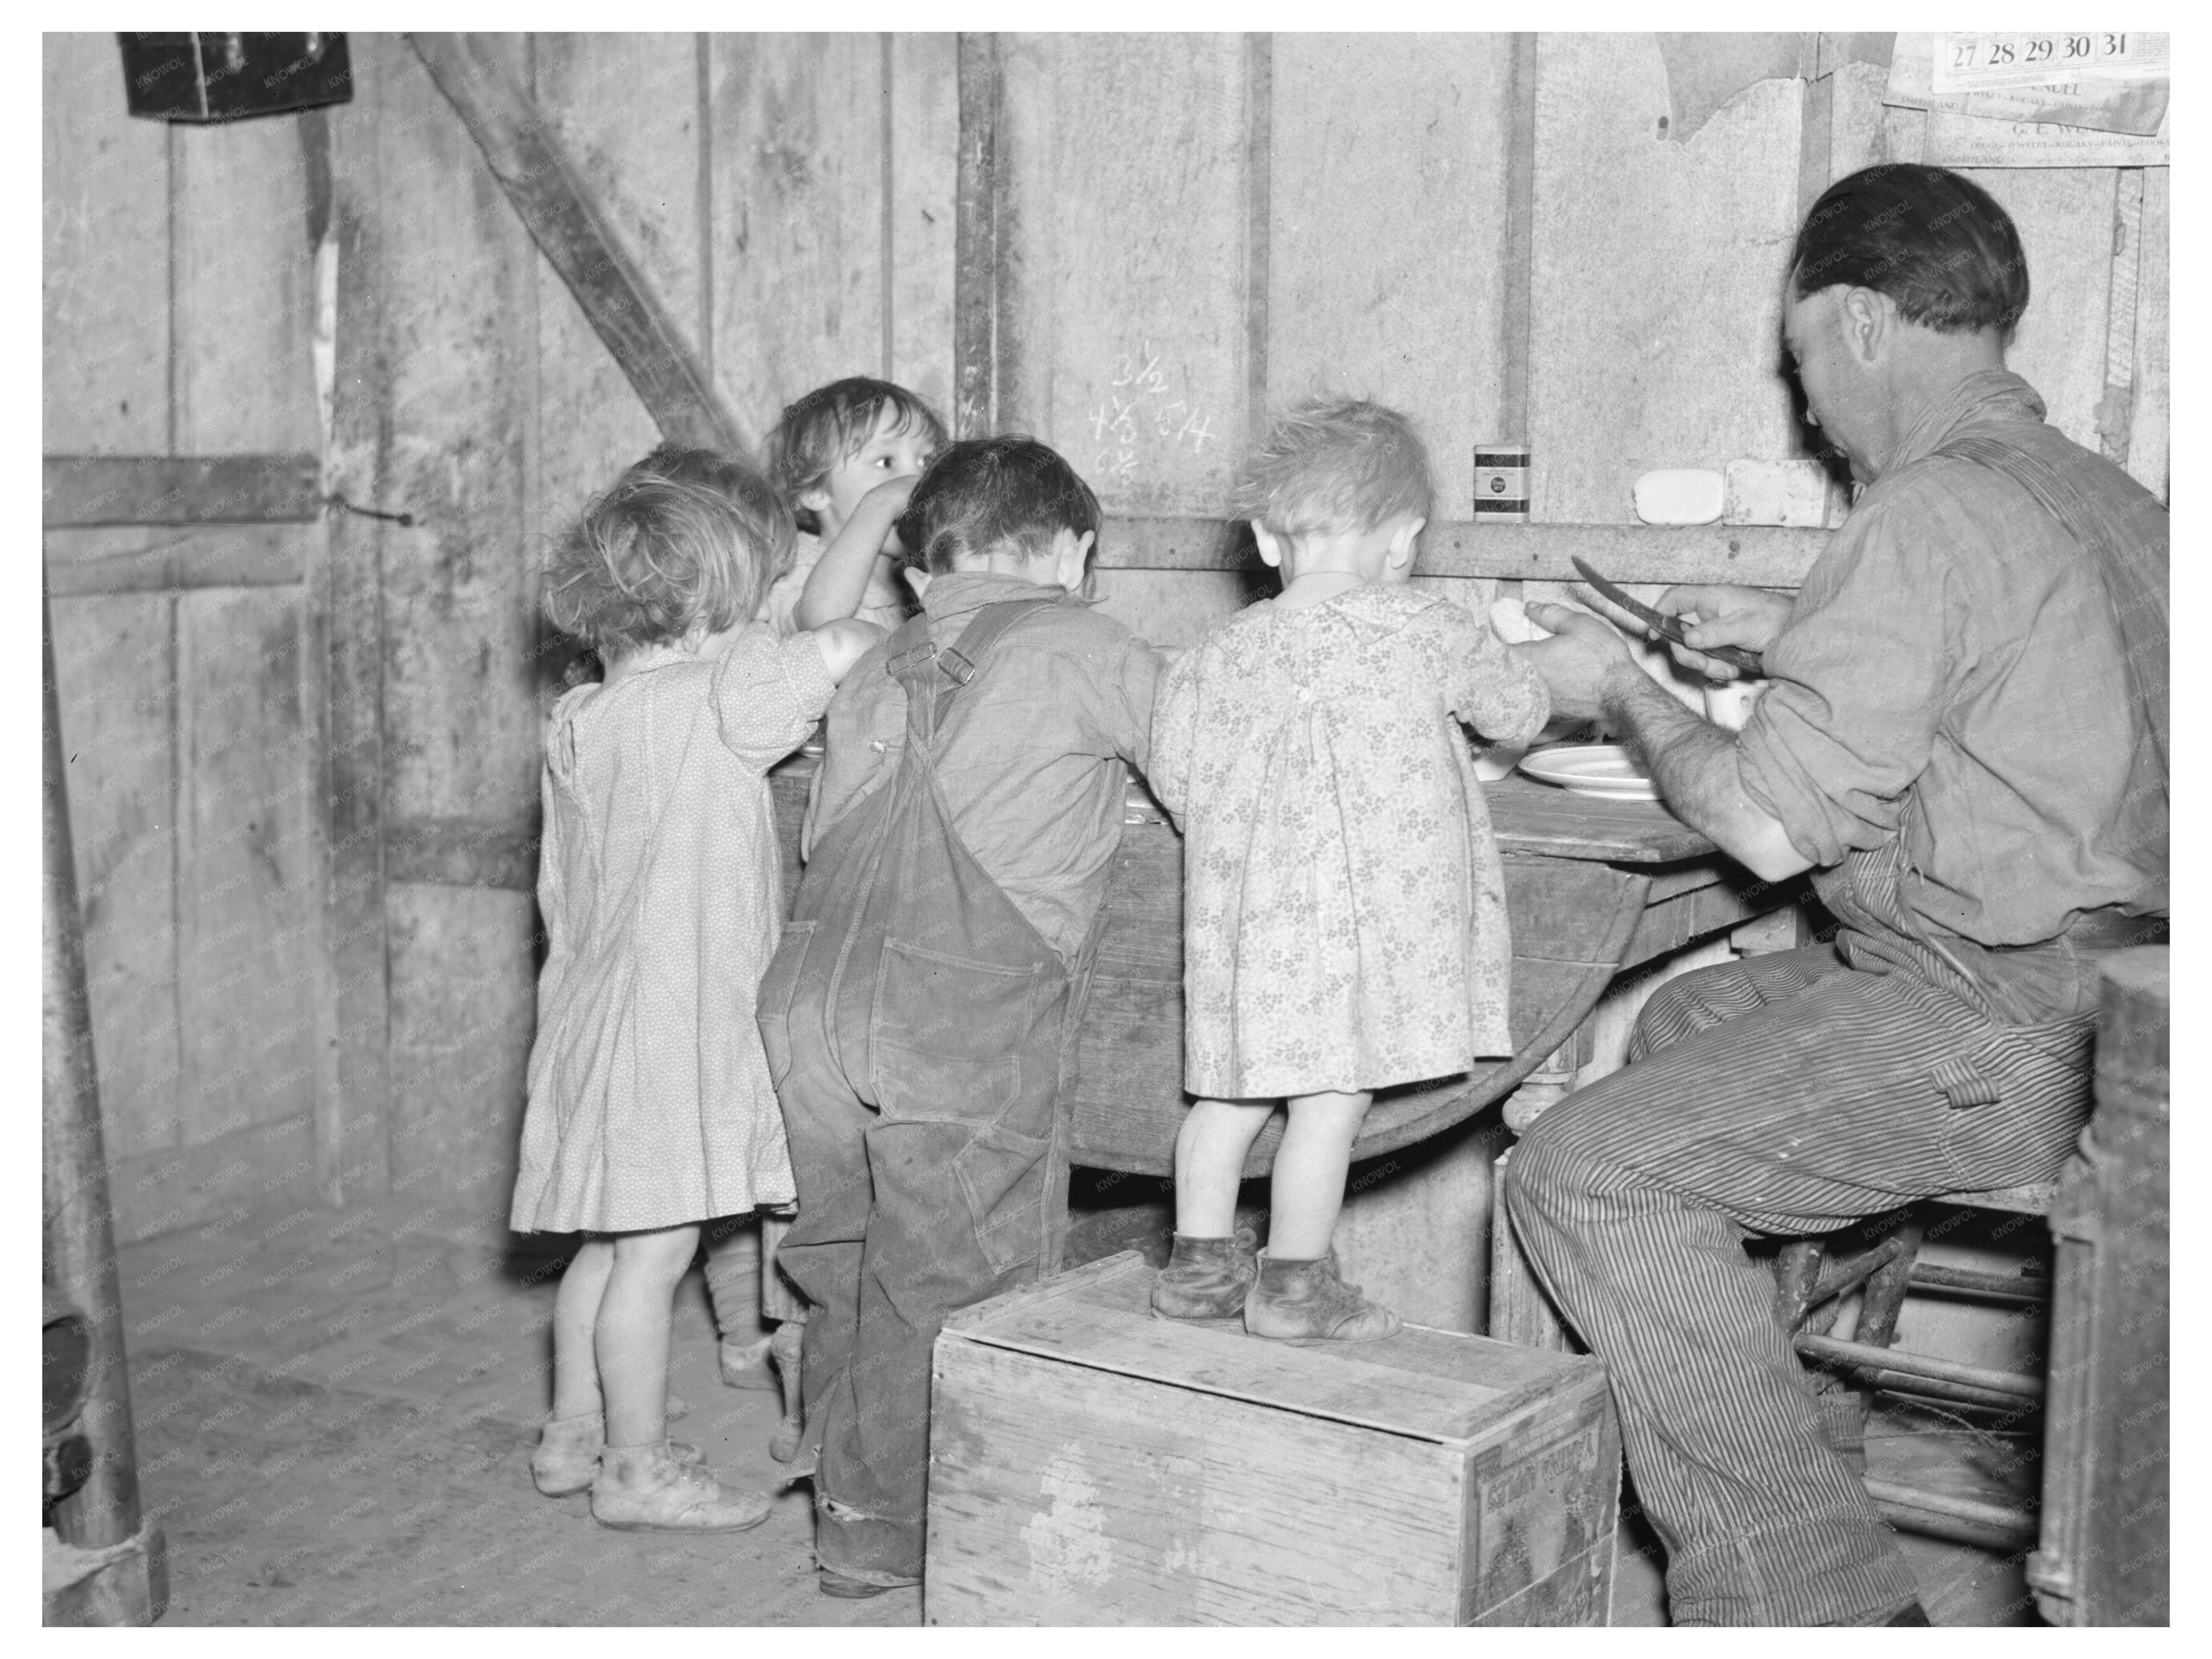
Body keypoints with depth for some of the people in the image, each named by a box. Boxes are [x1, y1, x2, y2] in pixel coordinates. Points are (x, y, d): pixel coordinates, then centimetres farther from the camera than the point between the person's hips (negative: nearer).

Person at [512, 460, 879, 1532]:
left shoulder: (576, 723, 10)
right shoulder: (718, 695, -14)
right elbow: (838, 649, -20)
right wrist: (878, 630, -1)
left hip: (591, 1012, 8)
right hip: (671, 1020, -8)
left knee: (607, 1241, 18)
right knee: (655, 1250, 1)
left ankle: (573, 1435, 30)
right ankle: (638, 1470, 10)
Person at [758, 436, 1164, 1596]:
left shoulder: (880, 666, 19)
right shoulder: (1086, 652, 3)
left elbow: (822, 837, 18)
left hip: (811, 1001, 6)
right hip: (962, 1028, -6)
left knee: (845, 1262, 19)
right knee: (946, 1282, 8)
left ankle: (845, 1501, 31)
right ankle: (889, 1534, 19)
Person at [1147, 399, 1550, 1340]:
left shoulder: (1222, 652, 8)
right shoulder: (1429, 633, -2)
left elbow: (1176, 781, 12)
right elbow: (1520, 714, 12)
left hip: (1242, 904, 5)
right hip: (1362, 903, -5)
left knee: (1233, 1090, 14)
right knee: (1335, 1094, 1)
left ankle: (1199, 1262, 21)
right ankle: (1295, 1283, 6)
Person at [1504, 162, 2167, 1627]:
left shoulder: (1928, 516, -17)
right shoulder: (2112, 497, 12)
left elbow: (1773, 827, -17)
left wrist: (1622, 690, 0)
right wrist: (1792, 636, 26)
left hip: (2005, 1031, -10)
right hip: (2098, 980, 10)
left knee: (1584, 1177, -11)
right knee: (1681, 1023, 26)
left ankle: (1815, 1601, -9)